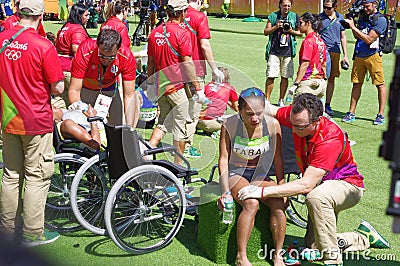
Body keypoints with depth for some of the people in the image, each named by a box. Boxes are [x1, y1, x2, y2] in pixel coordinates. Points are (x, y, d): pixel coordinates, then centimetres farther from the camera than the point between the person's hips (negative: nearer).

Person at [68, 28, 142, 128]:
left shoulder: (127, 57, -30)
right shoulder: (84, 52, -35)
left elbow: (129, 95, -24)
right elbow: (74, 90, -30)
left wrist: (129, 127, -32)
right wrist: (77, 104, -53)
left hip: (110, 89, 1)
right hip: (85, 89, -1)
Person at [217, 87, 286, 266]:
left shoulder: (272, 124, -9)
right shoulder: (229, 125, -14)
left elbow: (277, 159, 1)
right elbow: (223, 159, -12)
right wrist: (226, 190, -21)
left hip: (260, 174, 3)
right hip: (235, 173, -3)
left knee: (278, 204, -24)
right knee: (252, 204, -31)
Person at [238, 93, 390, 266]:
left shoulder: (330, 139, -35)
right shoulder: (297, 116, -16)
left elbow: (306, 185, -41)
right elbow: (271, 110, 6)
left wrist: (263, 191, -43)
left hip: (346, 185, -7)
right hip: (320, 185, 7)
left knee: (316, 196, -41)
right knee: (313, 248, 4)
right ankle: (364, 237, 29)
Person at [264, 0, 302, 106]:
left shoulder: (294, 17, 9)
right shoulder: (273, 16, 6)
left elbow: (300, 33, 14)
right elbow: (266, 32, 6)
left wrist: (291, 31, -6)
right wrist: (276, 27, -9)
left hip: (288, 52, 2)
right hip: (274, 51, -1)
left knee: (285, 77, 4)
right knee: (271, 76, -6)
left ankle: (281, 100, 16)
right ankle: (267, 100, 4)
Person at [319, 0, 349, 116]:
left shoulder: (340, 18, 12)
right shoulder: (319, 17, 2)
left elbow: (343, 37, 16)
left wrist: (345, 55, 12)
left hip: (335, 52, 3)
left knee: (331, 79, 7)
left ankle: (327, 105, 15)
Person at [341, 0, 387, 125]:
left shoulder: (380, 20, -7)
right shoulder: (363, 18, 14)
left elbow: (369, 39, -15)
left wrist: (354, 27, -13)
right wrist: (351, 23, 3)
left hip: (372, 56, -6)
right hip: (359, 56, 6)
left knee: (380, 84, -2)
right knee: (356, 84, 6)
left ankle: (381, 115, 4)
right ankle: (351, 113, 9)